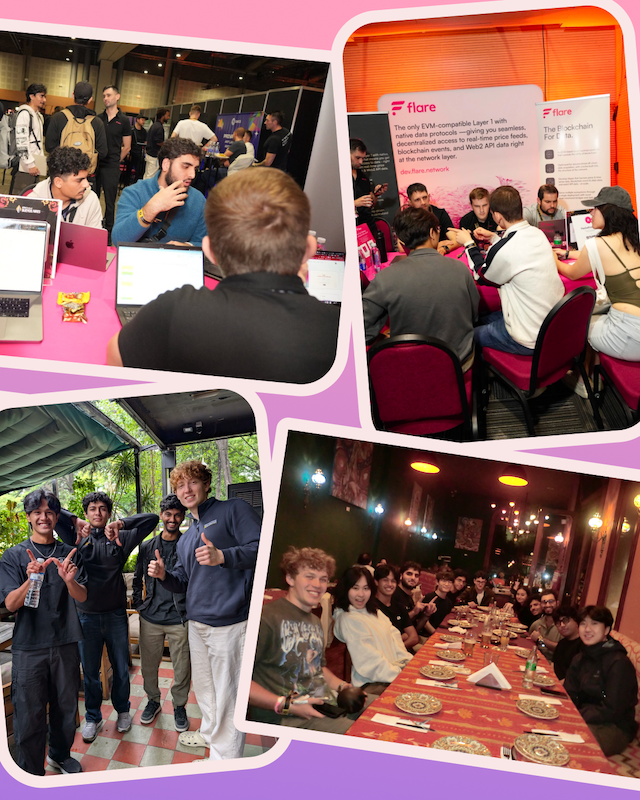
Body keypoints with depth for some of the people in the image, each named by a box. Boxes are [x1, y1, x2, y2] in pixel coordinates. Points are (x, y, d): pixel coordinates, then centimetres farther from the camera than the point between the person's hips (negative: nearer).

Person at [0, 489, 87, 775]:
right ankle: (31, 776, 16)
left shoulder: (70, 554, 6)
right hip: (28, 647, -2)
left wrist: (69, 580, -26)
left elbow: (82, 596, -3)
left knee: (65, 706, 13)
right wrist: (30, 580, -29)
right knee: (29, 714, 0)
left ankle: (60, 754, 37)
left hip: (65, 644, 3)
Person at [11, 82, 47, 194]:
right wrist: (30, 164, -18)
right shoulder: (24, 113, -7)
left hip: (35, 166, 9)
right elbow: (21, 141, -15)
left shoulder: (39, 116, 22)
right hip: (24, 166, -9)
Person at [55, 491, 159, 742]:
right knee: (90, 671, 10)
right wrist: (76, 522, -15)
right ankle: (92, 717, 27)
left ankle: (122, 711, 32)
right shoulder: (78, 538, 3)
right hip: (87, 616, 0)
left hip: (115, 615, 0)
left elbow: (152, 519, -7)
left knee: (121, 669, 12)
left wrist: (120, 523, -16)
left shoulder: (120, 538, 2)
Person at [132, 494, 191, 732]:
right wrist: (138, 603, 9)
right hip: (151, 618, 3)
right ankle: (153, 700, 35)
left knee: (182, 667, 4)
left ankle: (179, 705, 25)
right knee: (148, 664, 12)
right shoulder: (147, 547, 6)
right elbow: (138, 578, 18)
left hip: (180, 619, -2)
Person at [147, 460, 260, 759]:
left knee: (226, 694, -3)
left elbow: (263, 547, -16)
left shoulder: (233, 510, -4)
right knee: (203, 687, 20)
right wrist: (163, 575, 4)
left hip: (228, 623, -8)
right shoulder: (185, 538, 21)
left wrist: (222, 556, -29)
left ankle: (226, 757, 7)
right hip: (196, 624, 8)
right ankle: (210, 733, 40)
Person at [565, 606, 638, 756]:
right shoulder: (580, 659, 9)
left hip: (616, 728, -8)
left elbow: (611, 711, -20)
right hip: (588, 718, 8)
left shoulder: (619, 663, -19)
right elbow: (569, 696, 6)